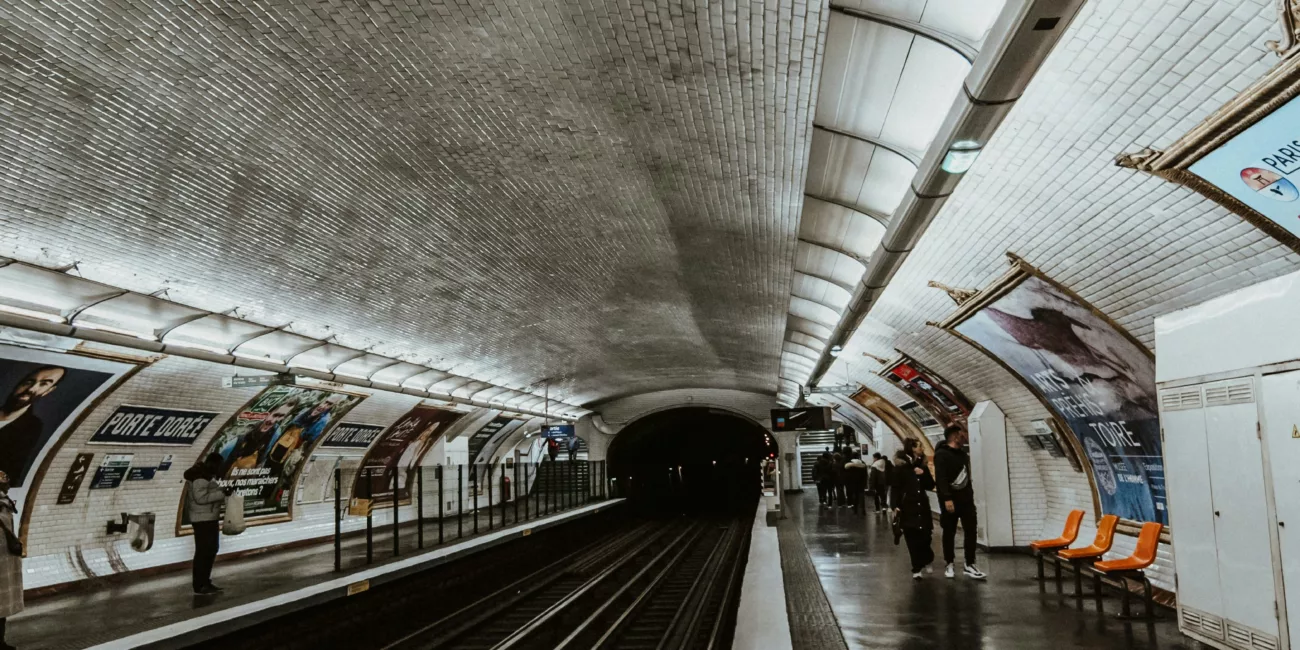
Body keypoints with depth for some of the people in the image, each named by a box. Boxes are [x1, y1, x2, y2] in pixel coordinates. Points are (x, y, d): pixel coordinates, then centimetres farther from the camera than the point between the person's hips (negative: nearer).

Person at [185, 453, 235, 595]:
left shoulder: (208, 475, 16)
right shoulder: (201, 476, -17)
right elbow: (201, 498, -25)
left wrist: (223, 491, 6)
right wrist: (222, 493, -22)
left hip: (210, 518, 11)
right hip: (203, 519, -11)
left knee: (211, 550, 16)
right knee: (203, 551, -8)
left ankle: (205, 582, 24)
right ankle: (199, 587, -5)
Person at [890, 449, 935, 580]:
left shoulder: (922, 467, 9)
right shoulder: (900, 468, -4)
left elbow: (930, 485, 8)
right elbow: (894, 489, -6)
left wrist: (923, 474, -8)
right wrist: (895, 506, -15)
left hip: (922, 507, 4)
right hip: (907, 508, -4)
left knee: (926, 536, 3)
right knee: (912, 539, -2)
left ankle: (925, 561, 29)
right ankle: (917, 568, 6)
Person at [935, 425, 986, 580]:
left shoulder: (963, 453, 14)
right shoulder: (941, 454, -10)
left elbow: (966, 476, 18)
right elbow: (940, 478, -19)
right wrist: (946, 499, -26)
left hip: (966, 498, 6)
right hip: (950, 499, -6)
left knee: (971, 531, 0)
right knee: (949, 533, 4)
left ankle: (970, 564, 4)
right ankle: (949, 564, 14)